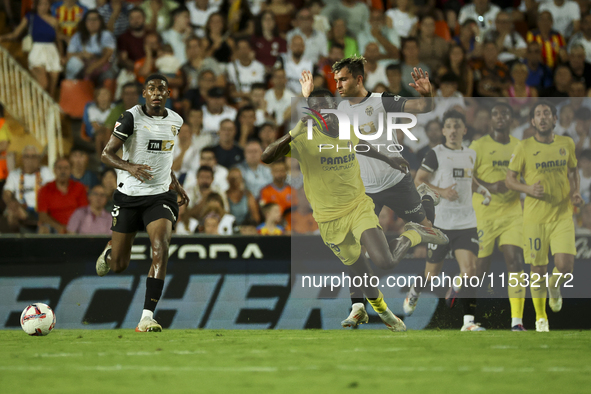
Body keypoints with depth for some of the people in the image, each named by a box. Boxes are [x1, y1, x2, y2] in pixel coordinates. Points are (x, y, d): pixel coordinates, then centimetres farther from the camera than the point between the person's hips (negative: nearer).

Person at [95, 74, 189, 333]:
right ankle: (109, 251, 45)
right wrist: (130, 167, -28)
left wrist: (175, 183, 21)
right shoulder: (132, 117, -9)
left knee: (161, 248, -23)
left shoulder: (175, 121, 7)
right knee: (119, 265, 4)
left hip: (160, 195, 2)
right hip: (128, 195, -2)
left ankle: (147, 317, -23)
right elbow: (106, 154, -10)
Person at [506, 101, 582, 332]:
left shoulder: (566, 144, 6)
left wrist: (576, 192, 2)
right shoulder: (523, 148, -2)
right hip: (535, 217, -1)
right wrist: (528, 189, -16)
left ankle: (554, 287, 24)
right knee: (538, 269, 2)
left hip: (563, 215, 1)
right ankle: (540, 317, 21)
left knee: (565, 265, -13)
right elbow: (510, 179, 3)